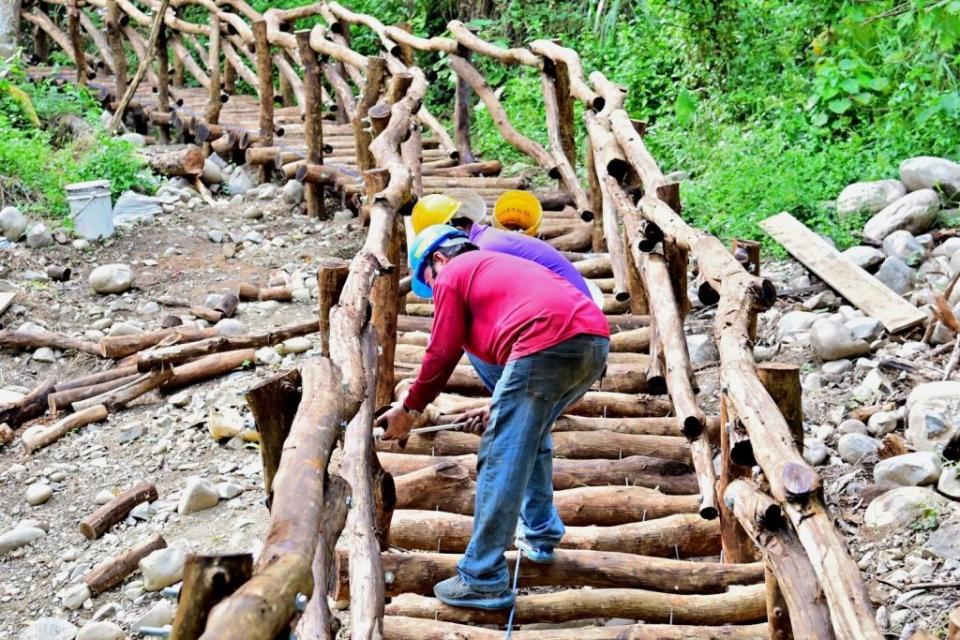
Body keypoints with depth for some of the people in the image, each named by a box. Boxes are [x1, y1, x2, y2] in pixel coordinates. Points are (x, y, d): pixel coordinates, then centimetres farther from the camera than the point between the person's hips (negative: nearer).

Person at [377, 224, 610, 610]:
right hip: (595, 341, 9)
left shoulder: (452, 274, 14)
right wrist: (505, 404, 52)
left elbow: (442, 354, 11)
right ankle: (539, 535, 34)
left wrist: (409, 409, 23)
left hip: (548, 345, -9)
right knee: (532, 435, 29)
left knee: (501, 460, -4)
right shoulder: (500, 265, 37)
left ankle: (483, 581, -4)